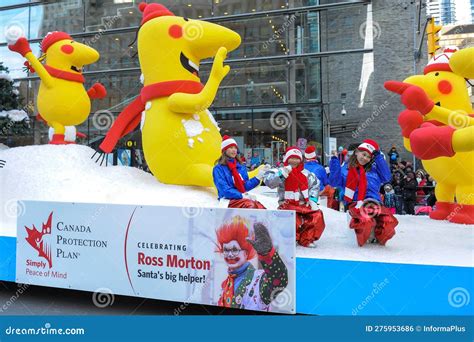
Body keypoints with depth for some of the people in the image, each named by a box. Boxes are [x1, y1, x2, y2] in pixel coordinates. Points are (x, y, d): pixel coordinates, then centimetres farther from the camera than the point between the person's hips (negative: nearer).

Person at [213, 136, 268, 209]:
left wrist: (258, 176, 8)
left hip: (243, 199, 6)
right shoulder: (219, 168, -2)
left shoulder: (241, 167, 17)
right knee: (250, 205, -35)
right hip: (228, 200, -5)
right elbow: (224, 189, -11)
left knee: (259, 207, -26)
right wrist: (242, 196, -19)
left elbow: (246, 186, 14)